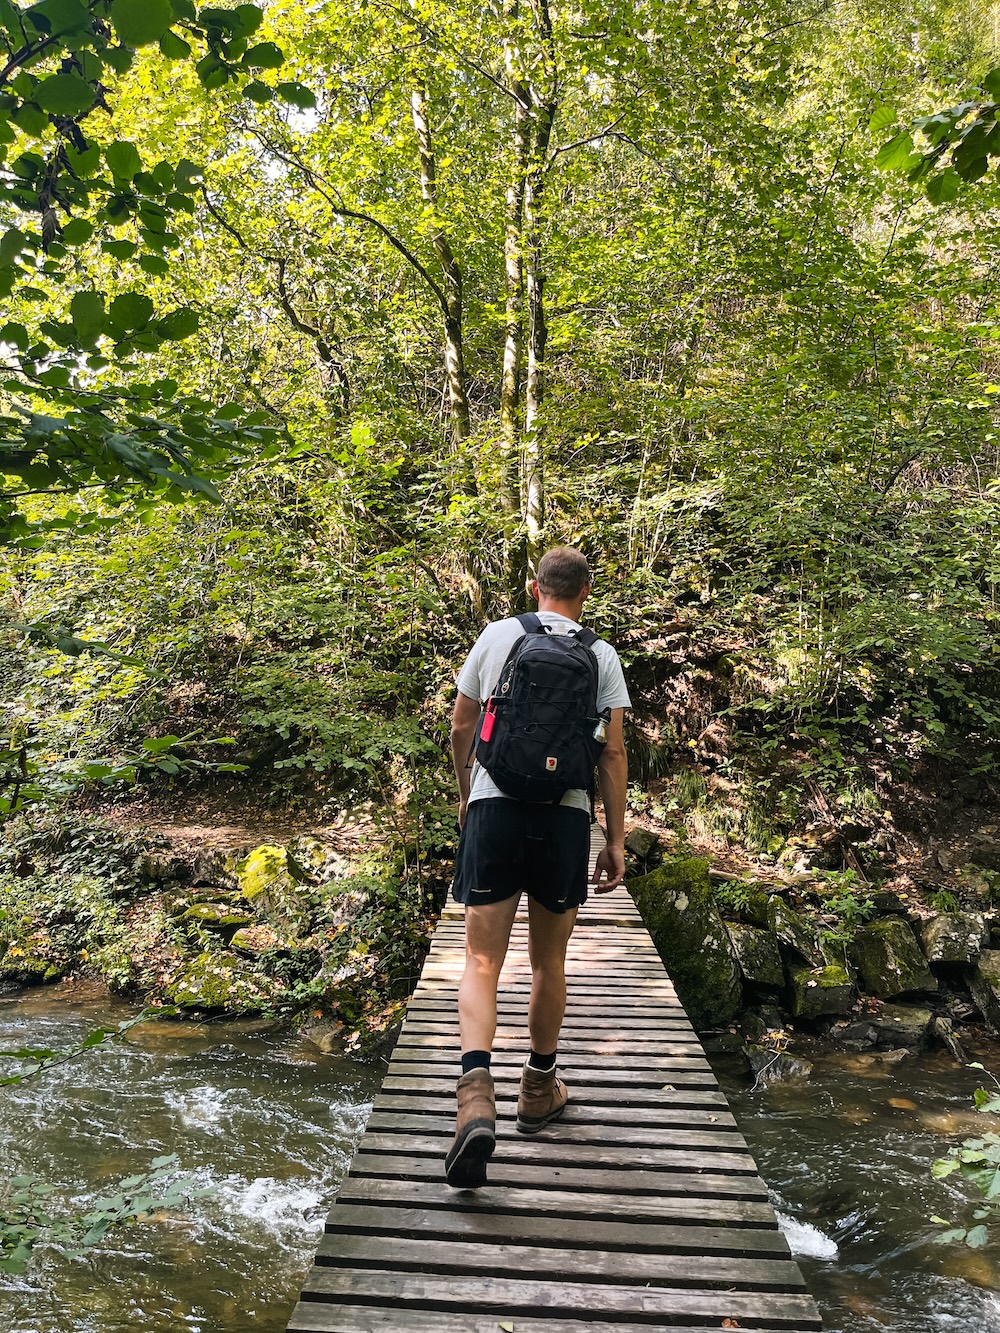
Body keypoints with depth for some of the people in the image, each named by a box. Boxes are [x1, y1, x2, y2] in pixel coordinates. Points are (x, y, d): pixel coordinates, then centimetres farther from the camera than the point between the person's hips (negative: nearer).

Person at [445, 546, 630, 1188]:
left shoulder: (497, 635, 6)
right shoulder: (601, 655, 4)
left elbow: (461, 729, 10)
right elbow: (613, 753, 0)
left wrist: (466, 795, 25)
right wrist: (617, 840, 6)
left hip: (494, 806, 0)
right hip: (566, 815, 1)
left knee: (482, 962, 2)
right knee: (549, 962, 15)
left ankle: (477, 1096, -17)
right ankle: (540, 1088, 31)